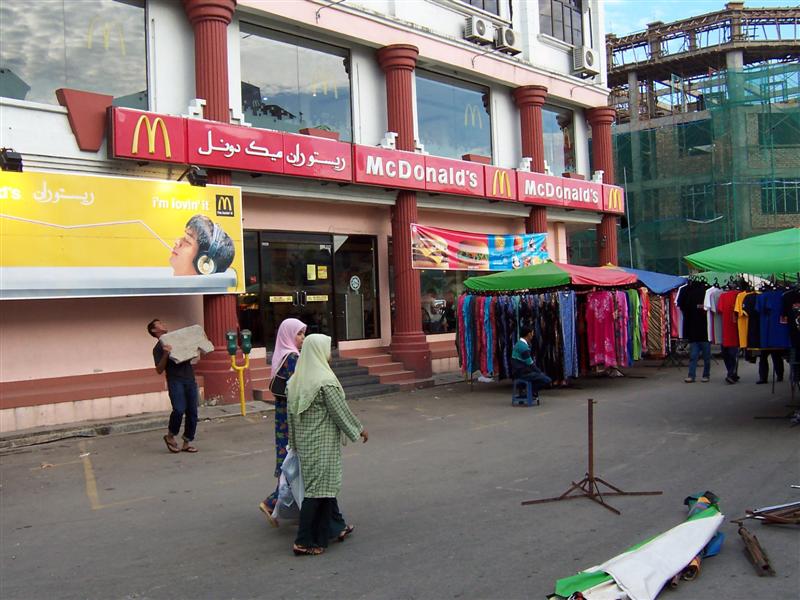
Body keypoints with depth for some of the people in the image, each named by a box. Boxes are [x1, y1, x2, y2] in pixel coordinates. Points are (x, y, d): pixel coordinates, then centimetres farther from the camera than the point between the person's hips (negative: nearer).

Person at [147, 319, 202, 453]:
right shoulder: (158, 348, 4)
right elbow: (159, 370, -5)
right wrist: (166, 354, -18)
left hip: (190, 379, 5)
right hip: (175, 380, -5)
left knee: (192, 412, 1)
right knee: (179, 410, -20)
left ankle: (188, 442, 11)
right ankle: (170, 435, 4)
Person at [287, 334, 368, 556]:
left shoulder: (297, 379, 5)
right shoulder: (325, 380, -19)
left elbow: (291, 413, 11)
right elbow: (340, 410, -15)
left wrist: (295, 442, 20)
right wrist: (359, 429, -1)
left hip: (304, 442, 9)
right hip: (322, 443, -9)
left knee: (324, 484, 20)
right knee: (318, 488, -2)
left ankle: (337, 527, 33)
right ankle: (304, 542, 0)